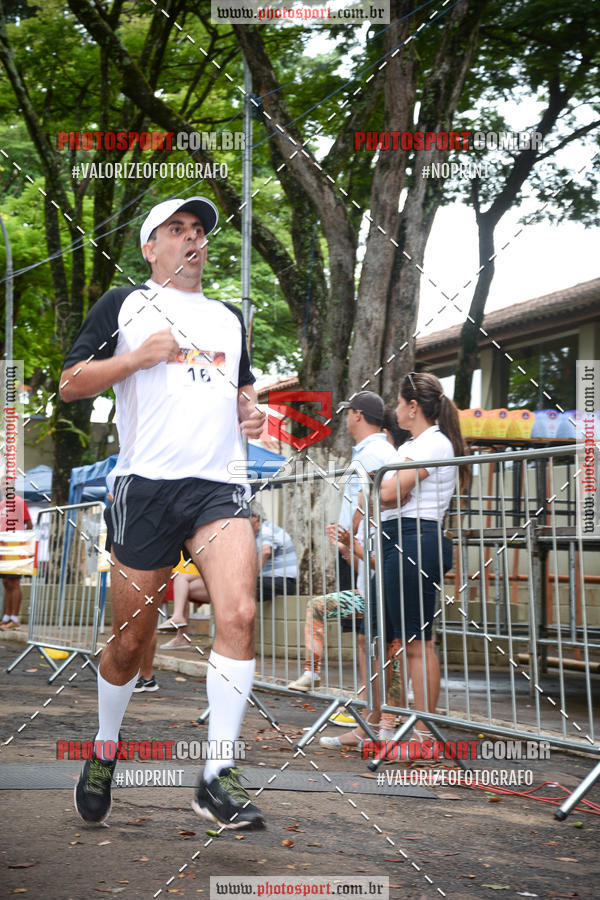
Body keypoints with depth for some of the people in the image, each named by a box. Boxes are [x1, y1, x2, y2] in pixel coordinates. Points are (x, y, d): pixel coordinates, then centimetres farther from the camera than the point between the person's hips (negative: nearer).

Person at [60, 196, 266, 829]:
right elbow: (70, 384, 4)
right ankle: (103, 753, 29)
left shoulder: (229, 317, 23)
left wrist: (252, 414, 13)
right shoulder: (124, 304, 9)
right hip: (144, 485, -3)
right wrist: (138, 356, -9)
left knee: (239, 616, -19)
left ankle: (215, 778, -15)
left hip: (217, 486, 3)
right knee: (131, 640, 3)